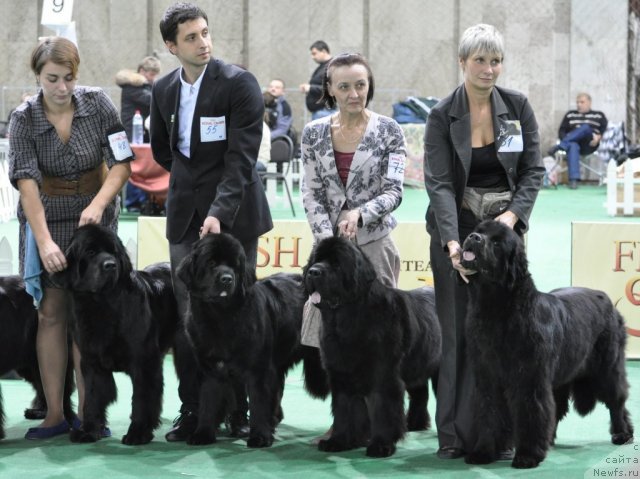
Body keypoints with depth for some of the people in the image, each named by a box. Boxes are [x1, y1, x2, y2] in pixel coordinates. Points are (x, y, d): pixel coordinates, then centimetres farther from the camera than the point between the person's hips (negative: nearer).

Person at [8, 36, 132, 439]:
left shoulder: (97, 104, -9)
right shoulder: (24, 119, -12)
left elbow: (122, 164, -8)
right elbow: (27, 184, -20)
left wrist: (98, 204, -24)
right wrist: (44, 242, -30)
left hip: (94, 216, 0)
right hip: (46, 220, 0)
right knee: (51, 313, -2)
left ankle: (86, 414, 1)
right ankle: (54, 415, 2)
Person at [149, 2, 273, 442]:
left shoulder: (239, 84, -9)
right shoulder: (163, 90, 8)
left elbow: (242, 155, -17)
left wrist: (220, 210, -26)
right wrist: (192, 180, 13)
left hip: (233, 212, -4)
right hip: (185, 215, 4)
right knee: (188, 315, 1)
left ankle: (239, 408, 9)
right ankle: (192, 410, 7)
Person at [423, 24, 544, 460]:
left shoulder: (518, 107, 0)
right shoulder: (443, 116, -6)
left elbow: (534, 170, 0)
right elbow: (439, 183, -14)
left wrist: (513, 215, -16)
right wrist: (452, 242, -27)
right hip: (456, 230, -1)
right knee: (458, 332, 0)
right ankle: (454, 434, 6)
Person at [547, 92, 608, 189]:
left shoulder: (599, 115, 22)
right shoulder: (570, 115, 27)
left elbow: (606, 131, 10)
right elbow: (561, 131, 19)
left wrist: (598, 137, -11)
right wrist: (566, 139, -3)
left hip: (589, 145, -1)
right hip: (572, 141, 1)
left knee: (585, 127, -33)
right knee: (572, 146, -38)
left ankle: (559, 146, -40)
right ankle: (573, 179, -54)